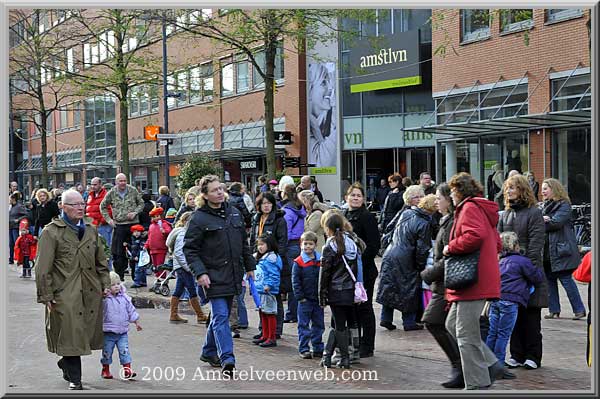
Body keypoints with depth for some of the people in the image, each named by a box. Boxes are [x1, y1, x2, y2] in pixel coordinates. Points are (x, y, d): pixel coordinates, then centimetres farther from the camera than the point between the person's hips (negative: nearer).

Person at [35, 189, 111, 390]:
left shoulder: (91, 230, 14)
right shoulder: (51, 232, -4)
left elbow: (101, 262, 21)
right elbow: (43, 268, -6)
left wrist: (105, 284, 12)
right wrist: (46, 296, -9)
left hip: (91, 292, 6)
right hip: (65, 294, -5)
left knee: (88, 333, 10)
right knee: (71, 335, -2)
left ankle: (66, 363, 35)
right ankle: (74, 379, 11)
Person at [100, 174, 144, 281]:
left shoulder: (133, 191, 3)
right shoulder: (111, 193, 3)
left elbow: (141, 203, 12)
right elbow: (103, 207, 14)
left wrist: (135, 212, -5)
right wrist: (108, 219, 4)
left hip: (133, 223, 0)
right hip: (119, 225, 0)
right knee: (117, 252, -1)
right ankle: (119, 276, 7)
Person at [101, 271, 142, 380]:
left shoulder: (125, 298, 3)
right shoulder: (104, 299, -12)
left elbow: (131, 310, 13)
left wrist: (137, 322, 17)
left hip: (123, 332, 3)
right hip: (108, 333, -3)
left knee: (125, 351, 0)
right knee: (107, 352, 9)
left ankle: (127, 370, 4)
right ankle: (105, 370, 25)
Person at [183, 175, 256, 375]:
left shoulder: (234, 213, 11)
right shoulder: (199, 218, -8)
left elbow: (244, 243, 20)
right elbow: (189, 249, -8)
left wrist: (250, 266, 19)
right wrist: (200, 272, -18)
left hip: (232, 274, 6)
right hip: (214, 276, -6)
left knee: (220, 315, 15)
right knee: (220, 316, -12)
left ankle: (209, 352, 30)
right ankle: (227, 359, -15)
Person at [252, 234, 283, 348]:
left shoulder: (271, 258, -14)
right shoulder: (260, 259, 17)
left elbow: (274, 275, -21)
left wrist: (268, 285, -28)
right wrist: (255, 284, 20)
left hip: (268, 291, -10)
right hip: (260, 291, 10)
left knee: (270, 314, -3)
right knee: (262, 313, 15)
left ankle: (272, 338, 2)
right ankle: (265, 336, 25)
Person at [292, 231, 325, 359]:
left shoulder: (321, 261, 3)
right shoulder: (298, 262, -6)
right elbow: (295, 281, -7)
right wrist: (300, 297, -11)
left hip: (318, 299, 4)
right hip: (305, 300, -3)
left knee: (318, 324, 11)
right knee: (304, 325, 2)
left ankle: (318, 348, 21)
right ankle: (304, 349, 9)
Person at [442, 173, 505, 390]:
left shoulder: (469, 207, -9)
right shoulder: (482, 209, 22)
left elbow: (475, 236, -27)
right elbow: (497, 244, 25)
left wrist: (450, 247, -14)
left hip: (473, 281, -10)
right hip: (480, 279, 10)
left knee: (466, 335, -4)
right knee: (452, 324, 17)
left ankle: (477, 385, 3)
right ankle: (491, 365, 15)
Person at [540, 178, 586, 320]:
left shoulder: (564, 205, -6)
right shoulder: (546, 205, 17)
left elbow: (556, 223, -18)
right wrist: (544, 220, -15)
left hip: (561, 249, -7)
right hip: (547, 250, 8)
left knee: (566, 279, -5)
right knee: (550, 280, 8)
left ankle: (579, 309, 4)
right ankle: (554, 310, 15)